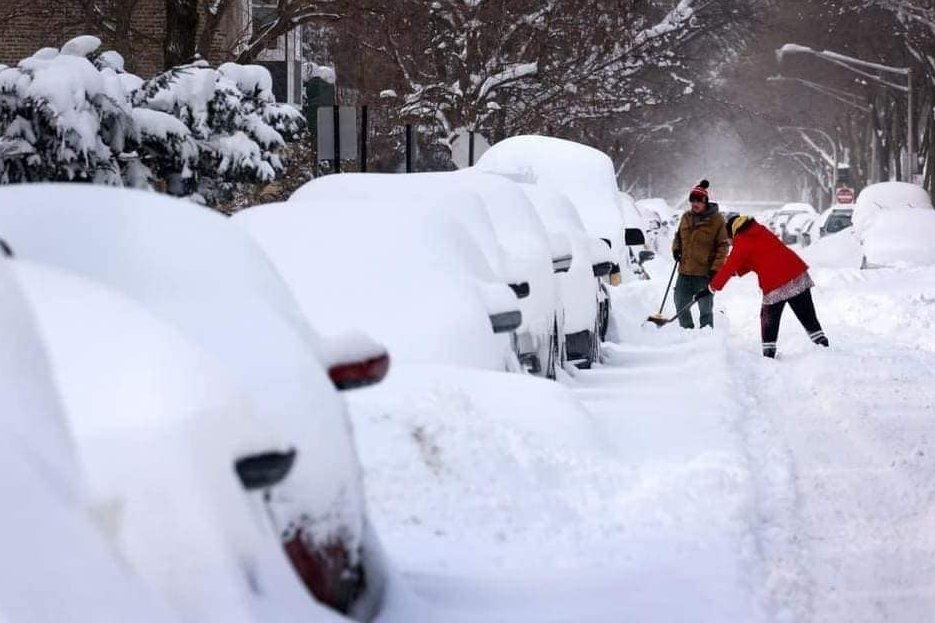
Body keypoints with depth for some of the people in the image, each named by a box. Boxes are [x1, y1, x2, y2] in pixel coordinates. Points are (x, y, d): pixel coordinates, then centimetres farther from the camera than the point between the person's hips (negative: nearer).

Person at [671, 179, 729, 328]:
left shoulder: (716, 219, -7)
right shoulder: (686, 217, 8)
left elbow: (722, 246, -6)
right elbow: (678, 236, 24)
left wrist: (716, 267, -14)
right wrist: (676, 248, 3)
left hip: (705, 273, -5)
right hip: (685, 271, 5)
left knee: (705, 309, 0)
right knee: (681, 305, 11)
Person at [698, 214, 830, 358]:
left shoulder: (742, 242, -2)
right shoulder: (760, 230, 19)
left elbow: (729, 268, -1)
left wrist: (712, 288, 7)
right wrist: (737, 270, 21)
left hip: (775, 285, -6)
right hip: (797, 273, 6)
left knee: (769, 319, 10)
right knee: (807, 315, 9)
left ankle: (769, 353, 8)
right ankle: (822, 344, 6)